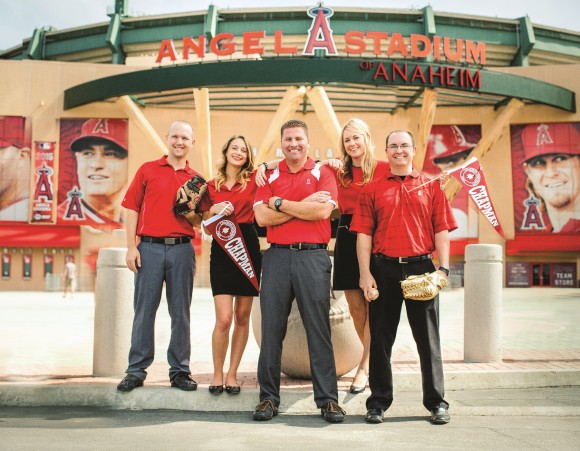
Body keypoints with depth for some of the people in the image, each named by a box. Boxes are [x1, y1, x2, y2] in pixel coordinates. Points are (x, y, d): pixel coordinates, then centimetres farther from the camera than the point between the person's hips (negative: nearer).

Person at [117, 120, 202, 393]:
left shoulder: (196, 179, 12)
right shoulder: (147, 170, 7)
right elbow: (132, 208, 3)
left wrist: (191, 214, -9)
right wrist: (131, 247, -4)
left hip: (182, 249, 2)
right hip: (149, 247, -1)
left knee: (181, 312, 5)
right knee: (144, 311, 2)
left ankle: (179, 371, 15)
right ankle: (137, 370, 12)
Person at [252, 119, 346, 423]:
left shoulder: (323, 173, 6)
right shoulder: (269, 176, 12)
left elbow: (323, 210, -11)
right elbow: (262, 217, -3)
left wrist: (280, 203, -6)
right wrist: (305, 204, -8)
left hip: (313, 257, -2)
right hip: (277, 256, 2)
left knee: (318, 330, 1)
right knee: (272, 329, 5)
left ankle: (328, 399, 10)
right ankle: (268, 397, 15)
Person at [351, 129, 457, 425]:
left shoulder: (431, 187, 9)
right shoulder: (372, 189, 8)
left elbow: (441, 231, 5)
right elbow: (364, 234, 3)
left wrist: (443, 268, -6)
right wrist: (365, 274, -6)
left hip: (420, 268, 0)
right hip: (383, 270, 0)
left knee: (428, 337, 6)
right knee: (380, 339, 6)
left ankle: (436, 402, 18)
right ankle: (378, 401, 18)